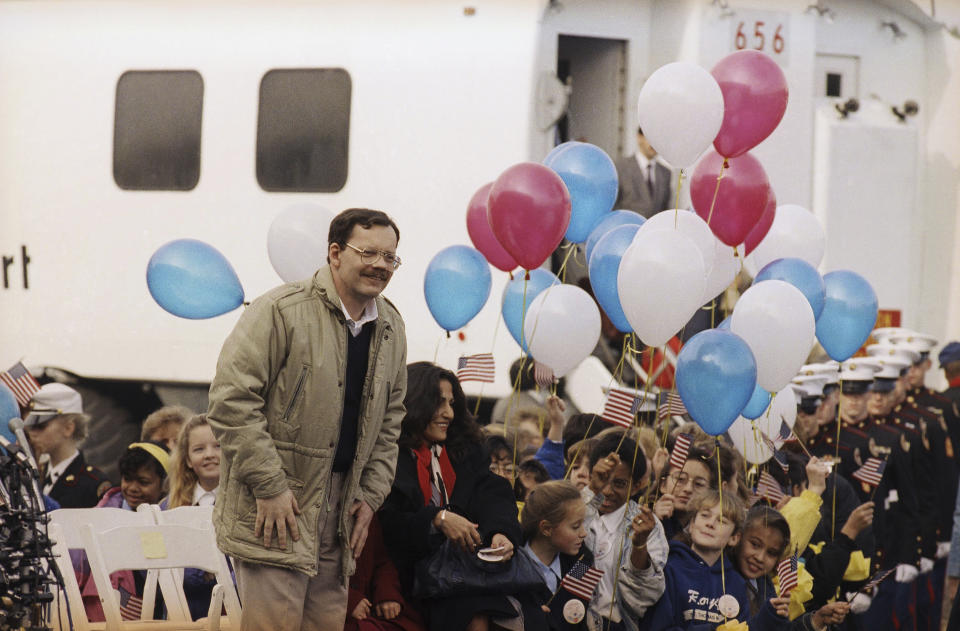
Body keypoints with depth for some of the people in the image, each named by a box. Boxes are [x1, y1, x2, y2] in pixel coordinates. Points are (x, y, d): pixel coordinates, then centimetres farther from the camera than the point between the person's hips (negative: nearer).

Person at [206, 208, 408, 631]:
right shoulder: (282, 310, -11)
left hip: (338, 513, 7)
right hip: (274, 507, -7)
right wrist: (269, 485, -17)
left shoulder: (391, 329, 12)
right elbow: (231, 399, -15)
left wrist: (371, 495, 11)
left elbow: (389, 420, 22)